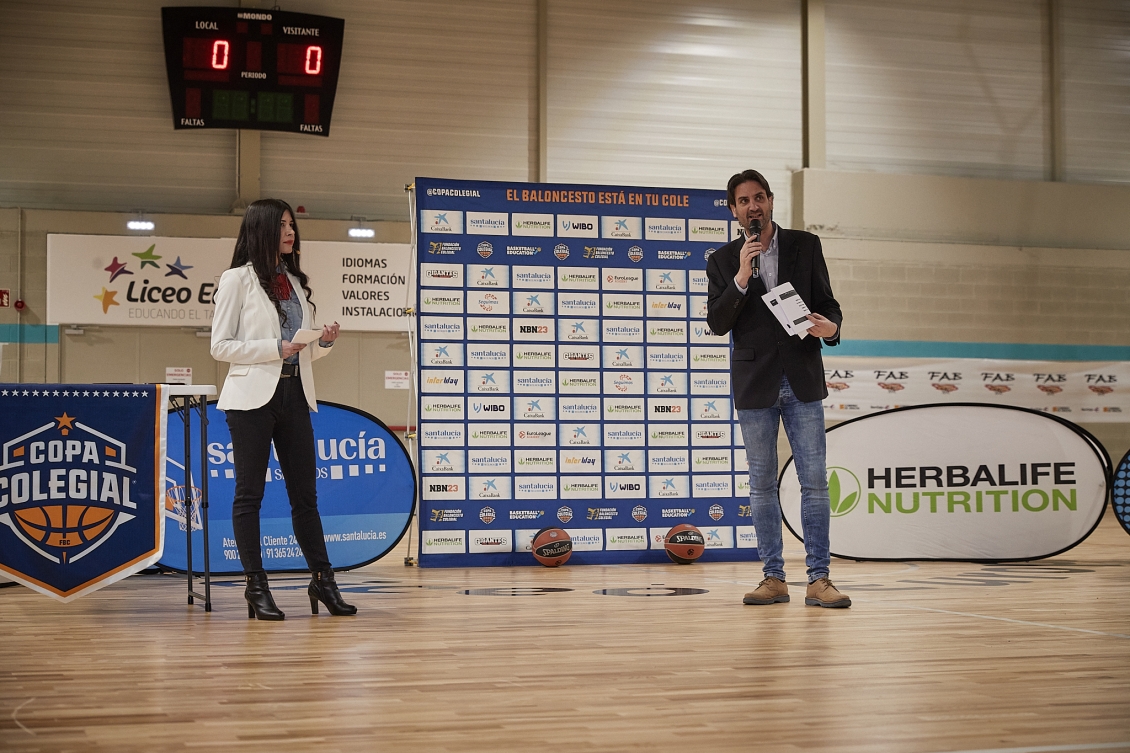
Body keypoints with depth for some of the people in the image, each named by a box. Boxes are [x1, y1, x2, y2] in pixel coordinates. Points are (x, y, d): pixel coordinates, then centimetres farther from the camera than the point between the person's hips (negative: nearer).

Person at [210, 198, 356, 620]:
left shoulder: (296, 283, 17)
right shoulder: (238, 279, -1)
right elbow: (220, 346, -6)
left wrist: (325, 341, -2)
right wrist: (275, 348, -16)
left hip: (294, 394, 6)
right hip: (254, 395, -6)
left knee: (305, 492, 8)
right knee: (250, 492, 1)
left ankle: (322, 579, 13)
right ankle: (256, 586, 6)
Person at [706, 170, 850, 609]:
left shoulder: (805, 246, 7)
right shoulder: (723, 261, 6)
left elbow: (827, 303, 8)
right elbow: (717, 324, -4)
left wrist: (830, 326, -15)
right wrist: (742, 276, -16)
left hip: (802, 379, 0)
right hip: (755, 383, 1)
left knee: (814, 481, -4)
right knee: (762, 483, 5)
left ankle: (818, 579, -1)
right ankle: (773, 578, 12)